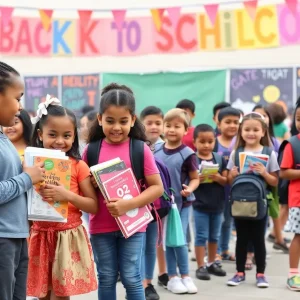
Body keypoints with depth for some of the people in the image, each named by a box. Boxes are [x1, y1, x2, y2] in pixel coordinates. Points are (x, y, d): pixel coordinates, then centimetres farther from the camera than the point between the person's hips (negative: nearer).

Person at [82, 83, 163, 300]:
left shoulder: (140, 149, -7)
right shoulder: (91, 150, -1)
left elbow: (157, 187, -8)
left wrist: (129, 204, -20)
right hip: (101, 225, 2)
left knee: (131, 278, 4)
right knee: (106, 278, 11)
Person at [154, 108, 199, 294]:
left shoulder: (187, 154, -13)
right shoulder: (156, 150, -1)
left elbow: (195, 178, -6)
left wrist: (189, 189, -26)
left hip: (182, 203, -4)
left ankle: (185, 276, 13)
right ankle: (173, 277, 19)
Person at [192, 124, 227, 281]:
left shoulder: (220, 159, 3)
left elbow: (226, 181, 3)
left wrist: (218, 178, -17)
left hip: (217, 204, 4)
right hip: (200, 204, -4)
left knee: (214, 236, 15)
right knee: (201, 236, 1)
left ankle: (211, 263, 28)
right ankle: (201, 267, 8)